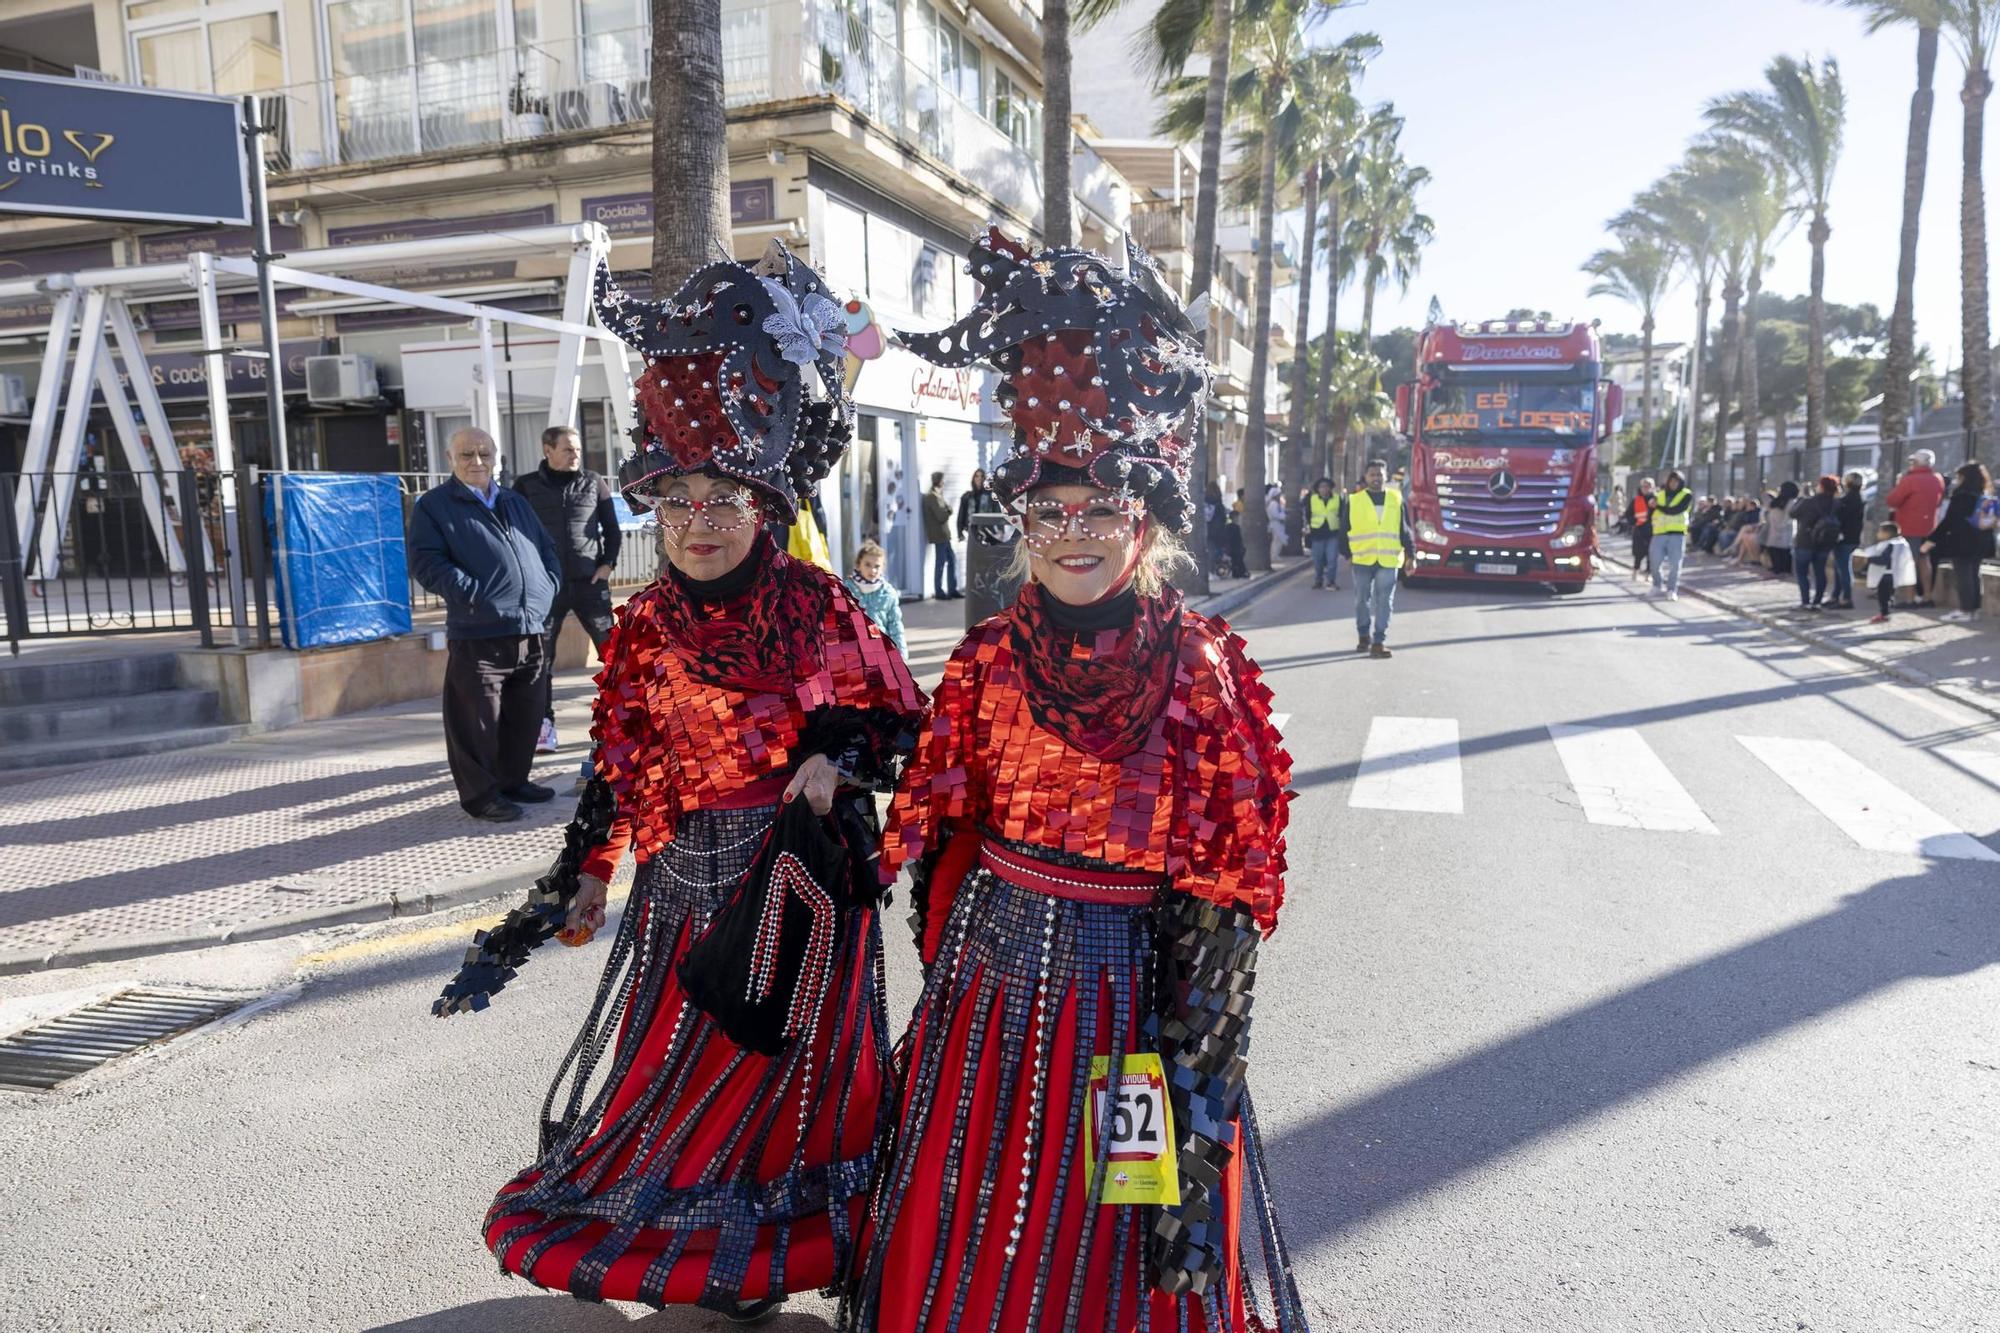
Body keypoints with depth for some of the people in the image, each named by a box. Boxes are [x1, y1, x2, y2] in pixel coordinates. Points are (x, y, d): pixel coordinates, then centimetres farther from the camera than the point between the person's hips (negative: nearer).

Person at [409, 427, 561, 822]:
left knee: (525, 716, 13)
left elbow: (547, 550, 24)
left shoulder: (516, 502, 20)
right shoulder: (434, 504, 1)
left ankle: (513, 780, 27)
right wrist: (475, 596, -17)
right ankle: (480, 793, 11)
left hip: (531, 631, 6)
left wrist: (548, 587, 6)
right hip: (478, 634, -6)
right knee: (477, 721, -1)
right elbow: (426, 562, -9)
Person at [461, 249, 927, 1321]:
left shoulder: (813, 607, -11)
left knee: (781, 1062, 9)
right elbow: (616, 766, 8)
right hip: (684, 874, 4)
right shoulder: (641, 628, 1)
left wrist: (836, 758, -20)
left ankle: (758, 1251, 31)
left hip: (800, 873, -3)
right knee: (672, 1055, 14)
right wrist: (586, 870, 8)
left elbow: (899, 712, -4)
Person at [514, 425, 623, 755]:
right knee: (541, 656, 2)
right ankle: (545, 724, 10)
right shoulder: (526, 486, 5)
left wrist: (608, 564, -1)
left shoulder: (594, 483, 7)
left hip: (590, 582, 0)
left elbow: (612, 529, 11)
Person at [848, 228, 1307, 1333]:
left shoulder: (1204, 669, -11)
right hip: (994, 961, 3)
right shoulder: (991, 656, -2)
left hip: (1127, 976, -3)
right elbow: (943, 820, 5)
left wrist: (1196, 1034, -11)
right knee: (974, 1214, 20)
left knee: (1121, 1240, 15)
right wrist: (947, 963, 6)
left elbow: (1229, 870, -9)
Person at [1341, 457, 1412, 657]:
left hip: (1388, 560, 0)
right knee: (1362, 600, 10)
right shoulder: (1354, 500, 2)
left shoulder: (1396, 499, 7)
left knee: (1384, 602, -2)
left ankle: (1379, 641, 1)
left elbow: (1404, 530, 9)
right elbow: (1344, 530, 6)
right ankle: (1364, 636, 27)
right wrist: (1347, 554, 5)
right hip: (1362, 558, 0)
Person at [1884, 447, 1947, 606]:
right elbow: (1938, 502, 19)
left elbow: (1890, 501, -15)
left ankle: (1914, 597, -6)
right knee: (1924, 560, 15)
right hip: (1929, 527, 7)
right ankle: (1926, 596, 19)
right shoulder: (1938, 480, 7)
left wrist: (1898, 483, -4)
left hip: (1909, 528, -7)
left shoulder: (1910, 480, -18)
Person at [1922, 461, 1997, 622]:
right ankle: (1974, 608, 17)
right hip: (1979, 544, 8)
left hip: (1962, 543, -8)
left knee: (1962, 576, -5)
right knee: (1973, 575, 13)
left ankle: (1965, 610, -7)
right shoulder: (1985, 497, 11)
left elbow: (1948, 521, -17)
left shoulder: (1961, 497, -13)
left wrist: (1931, 540, -16)